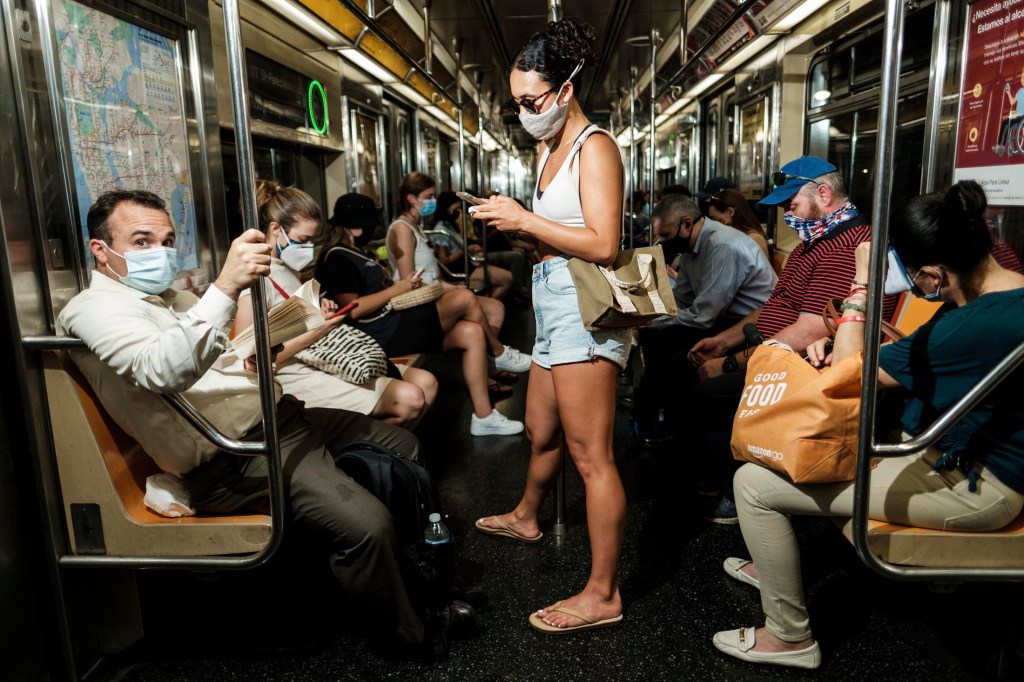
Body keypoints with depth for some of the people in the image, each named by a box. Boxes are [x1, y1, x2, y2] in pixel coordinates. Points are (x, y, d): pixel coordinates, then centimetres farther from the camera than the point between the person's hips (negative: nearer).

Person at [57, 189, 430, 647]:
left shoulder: (171, 297, 20)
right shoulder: (92, 308, -9)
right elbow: (162, 371, -30)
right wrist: (225, 287, -40)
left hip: (277, 415, 10)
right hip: (234, 458, -10)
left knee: (401, 445, 13)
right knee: (365, 523, -26)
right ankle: (407, 641, 2)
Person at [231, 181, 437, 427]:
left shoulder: (288, 267, 13)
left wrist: (319, 313, 4)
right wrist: (315, 333, -20)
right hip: (300, 376, -9)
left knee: (426, 383, -1)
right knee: (409, 398, -21)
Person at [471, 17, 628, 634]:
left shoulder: (594, 147, -9)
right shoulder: (550, 148, 19)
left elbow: (603, 245, -20)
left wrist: (525, 220, -17)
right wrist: (511, 221, 4)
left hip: (583, 309, -9)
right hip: (554, 306, 9)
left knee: (590, 455, -6)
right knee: (542, 431, 25)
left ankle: (603, 594, 5)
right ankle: (526, 517, 48)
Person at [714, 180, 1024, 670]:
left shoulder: (978, 326, -31)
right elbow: (914, 358, 10)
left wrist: (862, 283, -14)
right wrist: (835, 349, -7)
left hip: (970, 488, -10)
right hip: (973, 457, 10)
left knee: (753, 482, -14)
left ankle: (790, 637, 4)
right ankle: (773, 564, 35)